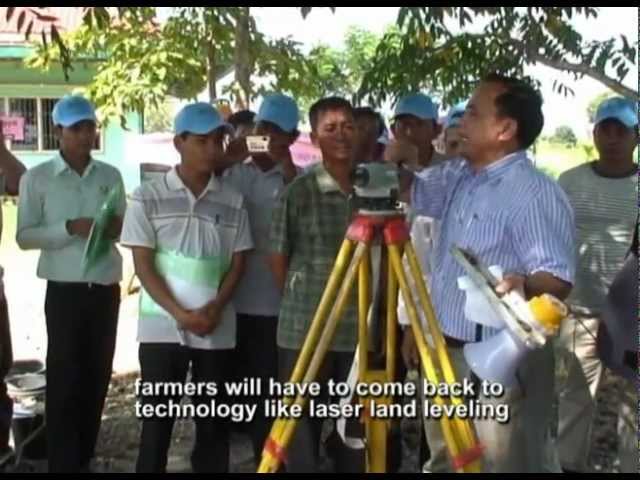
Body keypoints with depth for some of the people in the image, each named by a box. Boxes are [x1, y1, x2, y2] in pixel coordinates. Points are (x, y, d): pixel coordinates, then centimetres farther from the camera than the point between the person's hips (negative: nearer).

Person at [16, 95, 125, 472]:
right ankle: (64, 463, 8)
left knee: (97, 376, 10)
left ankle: (84, 457, 24)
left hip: (106, 289, 4)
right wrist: (69, 228, -19)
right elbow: (24, 236, -5)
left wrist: (118, 227, -10)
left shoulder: (111, 175, 7)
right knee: (65, 378, -1)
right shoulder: (37, 178, -2)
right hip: (65, 291, -3)